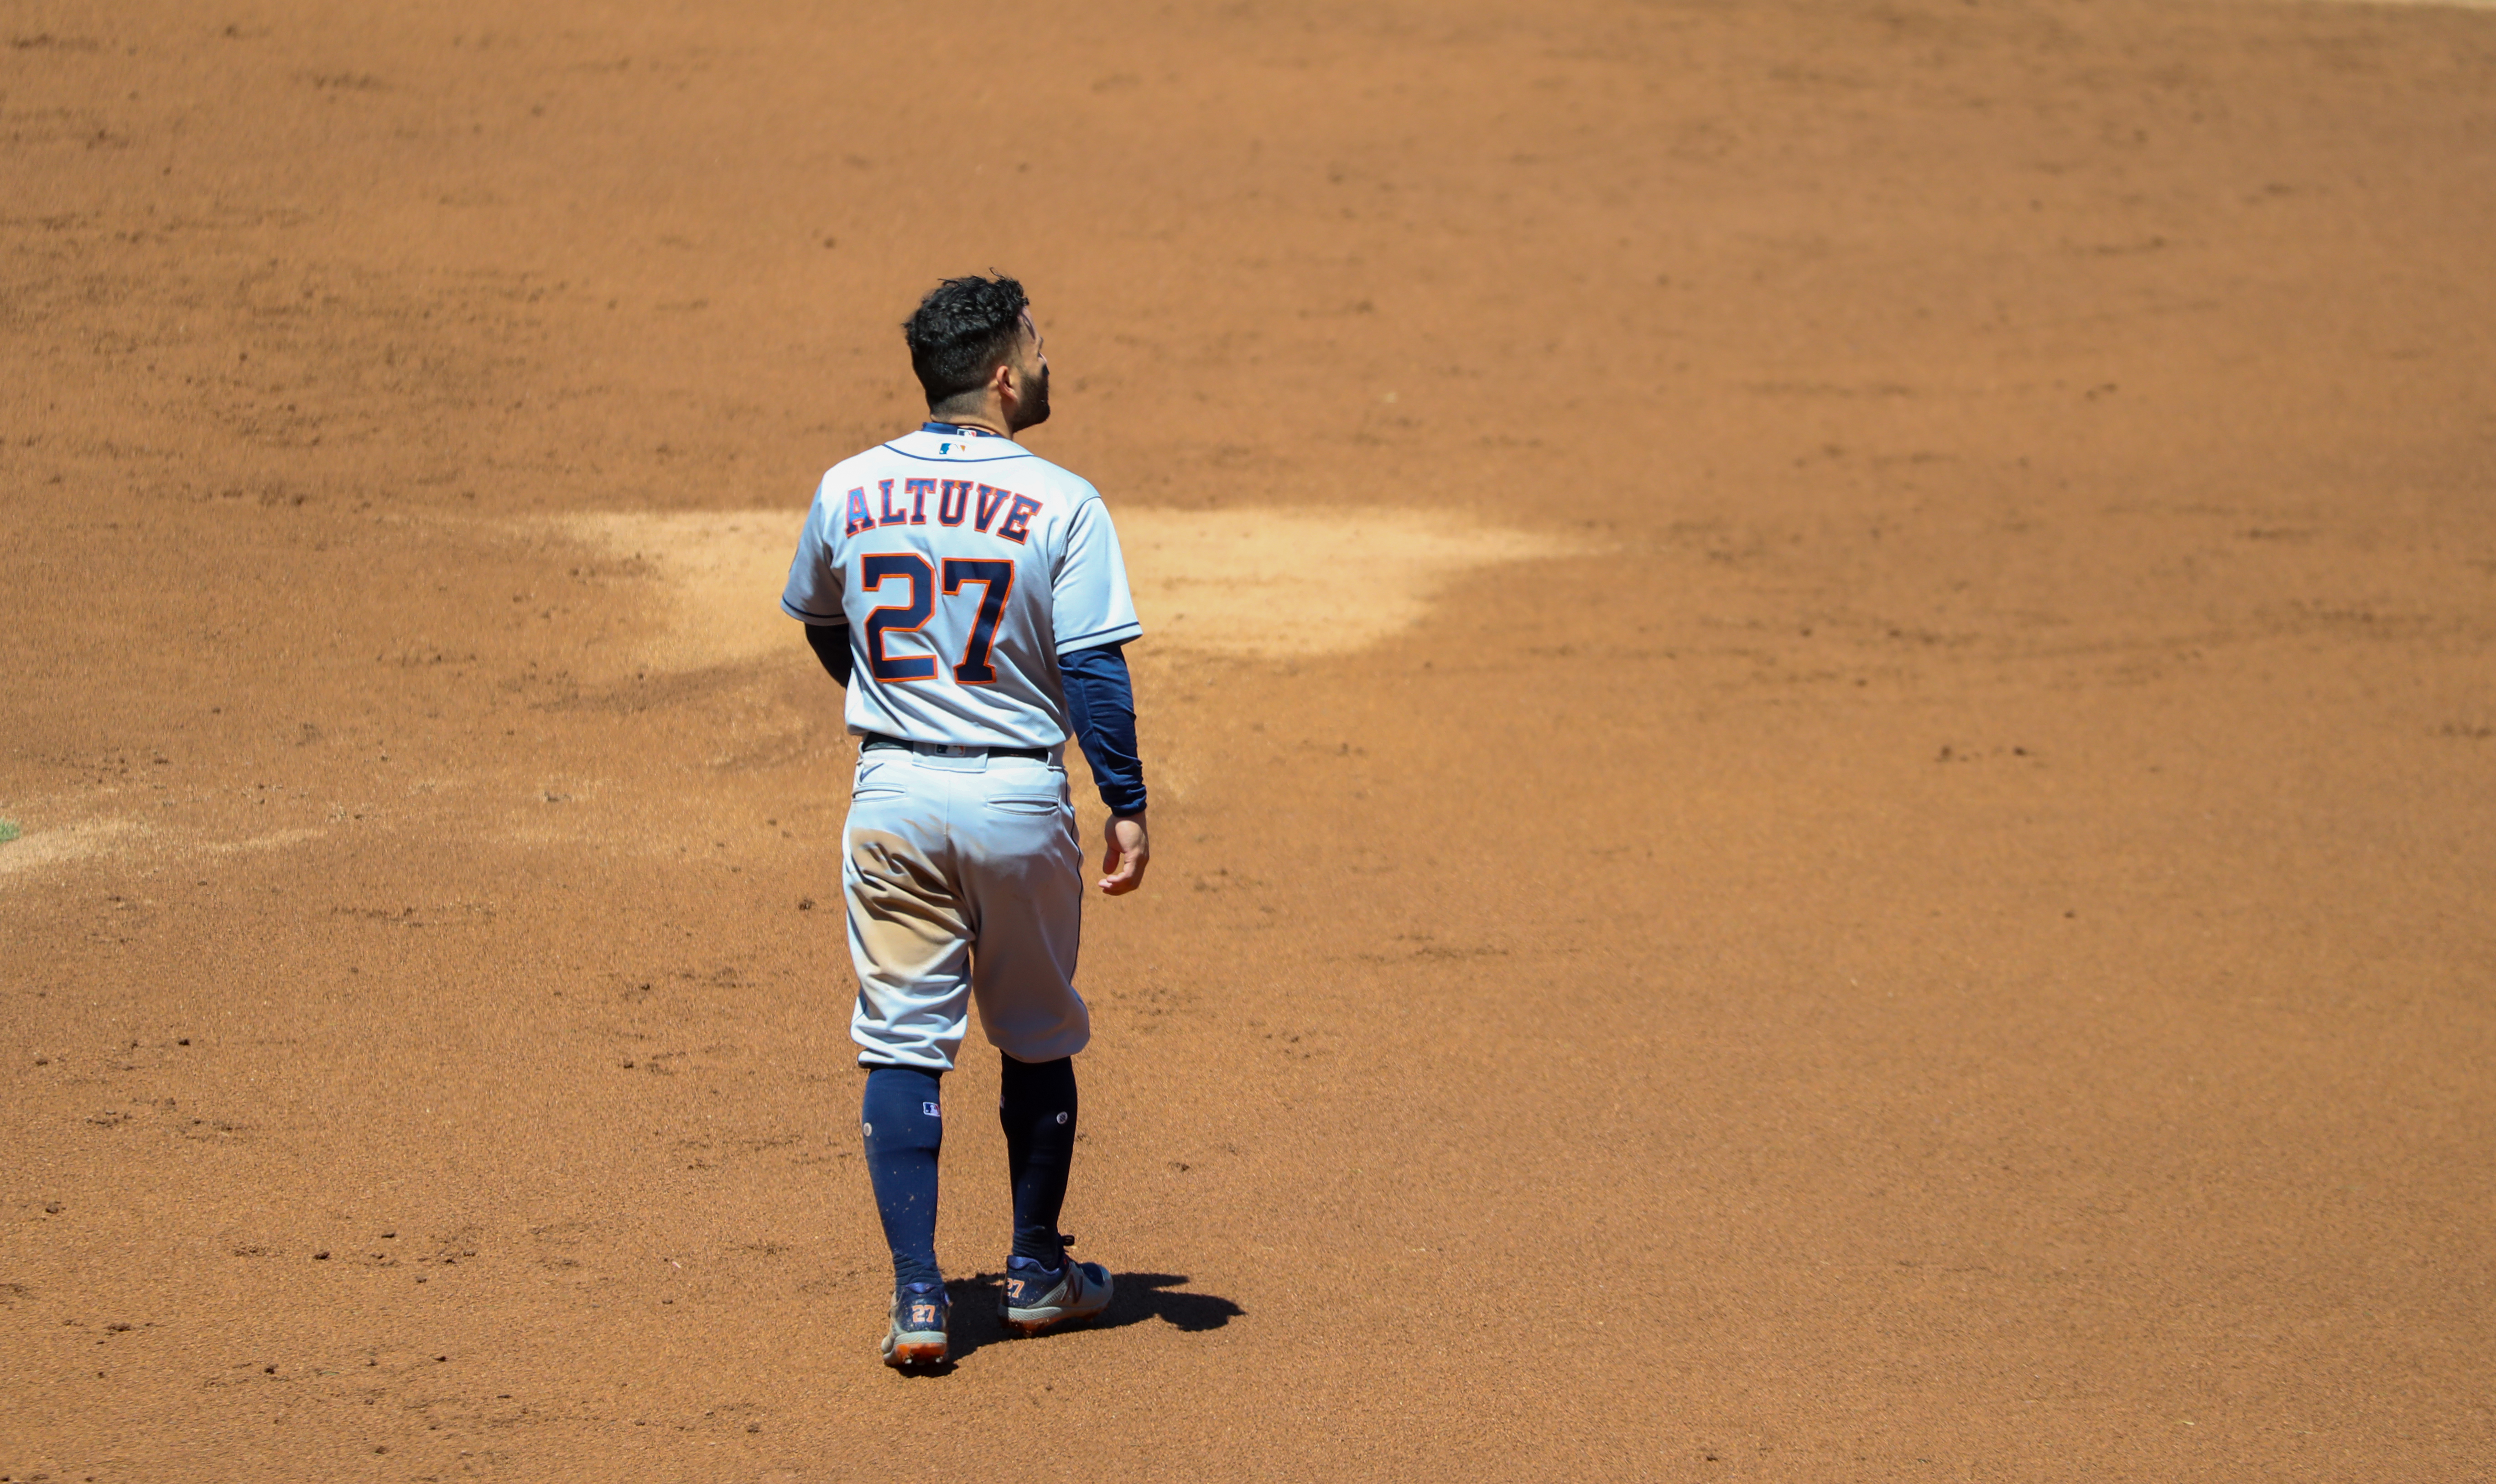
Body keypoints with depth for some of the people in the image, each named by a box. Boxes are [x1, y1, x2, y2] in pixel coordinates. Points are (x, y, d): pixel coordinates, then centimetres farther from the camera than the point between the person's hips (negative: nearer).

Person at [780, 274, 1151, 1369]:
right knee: (1037, 1041, 16)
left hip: (891, 795, 2)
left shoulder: (848, 491, 1)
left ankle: (918, 1297, -4)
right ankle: (1036, 1273, 26)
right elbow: (1095, 671, -13)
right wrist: (1128, 809, -6)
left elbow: (819, 623, 18)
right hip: (1019, 798, -2)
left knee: (902, 1048, 4)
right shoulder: (1062, 505, -11)